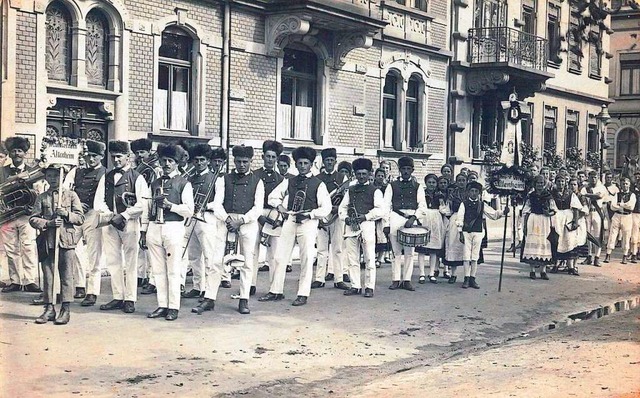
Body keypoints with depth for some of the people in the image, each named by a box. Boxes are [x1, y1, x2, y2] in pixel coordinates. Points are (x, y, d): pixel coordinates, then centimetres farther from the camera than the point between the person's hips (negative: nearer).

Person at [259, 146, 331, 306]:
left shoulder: (318, 184, 1)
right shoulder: (289, 182, 12)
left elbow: (326, 207, -3)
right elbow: (273, 196, 19)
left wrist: (310, 214, -15)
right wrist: (279, 205, -1)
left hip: (308, 223, -4)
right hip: (290, 220, 4)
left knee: (306, 259, -2)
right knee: (281, 257, 5)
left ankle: (303, 294, 6)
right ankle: (276, 291, 13)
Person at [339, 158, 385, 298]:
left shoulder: (375, 191, 5)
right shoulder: (350, 190, 18)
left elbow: (381, 210, -4)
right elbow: (342, 207, 17)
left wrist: (366, 216, -15)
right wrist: (345, 217, -3)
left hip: (367, 226, -4)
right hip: (351, 226, 4)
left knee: (369, 259, -2)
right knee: (352, 259, 5)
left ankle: (369, 287, 4)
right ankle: (355, 286, 13)